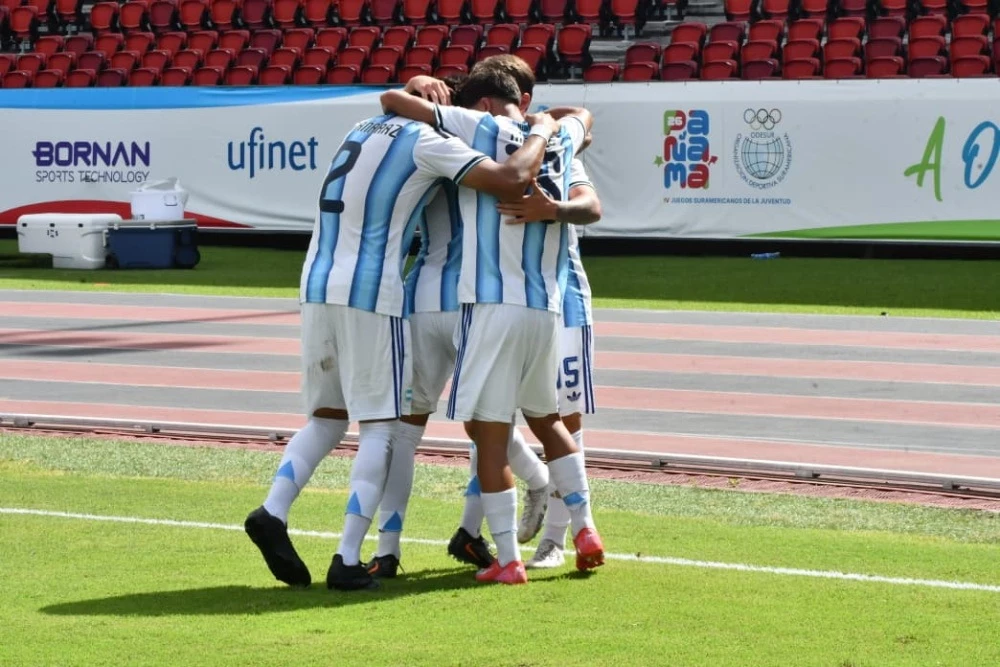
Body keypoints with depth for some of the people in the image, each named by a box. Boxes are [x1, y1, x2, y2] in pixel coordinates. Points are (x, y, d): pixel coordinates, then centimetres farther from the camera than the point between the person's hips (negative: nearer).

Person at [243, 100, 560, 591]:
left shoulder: (364, 128, 16)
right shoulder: (429, 142, -5)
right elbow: (511, 181, -14)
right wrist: (541, 131, 4)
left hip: (317, 287, 7)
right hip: (372, 294, -7)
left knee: (327, 418, 17)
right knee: (379, 426, 1)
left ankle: (273, 512, -3)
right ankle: (347, 560, -6)